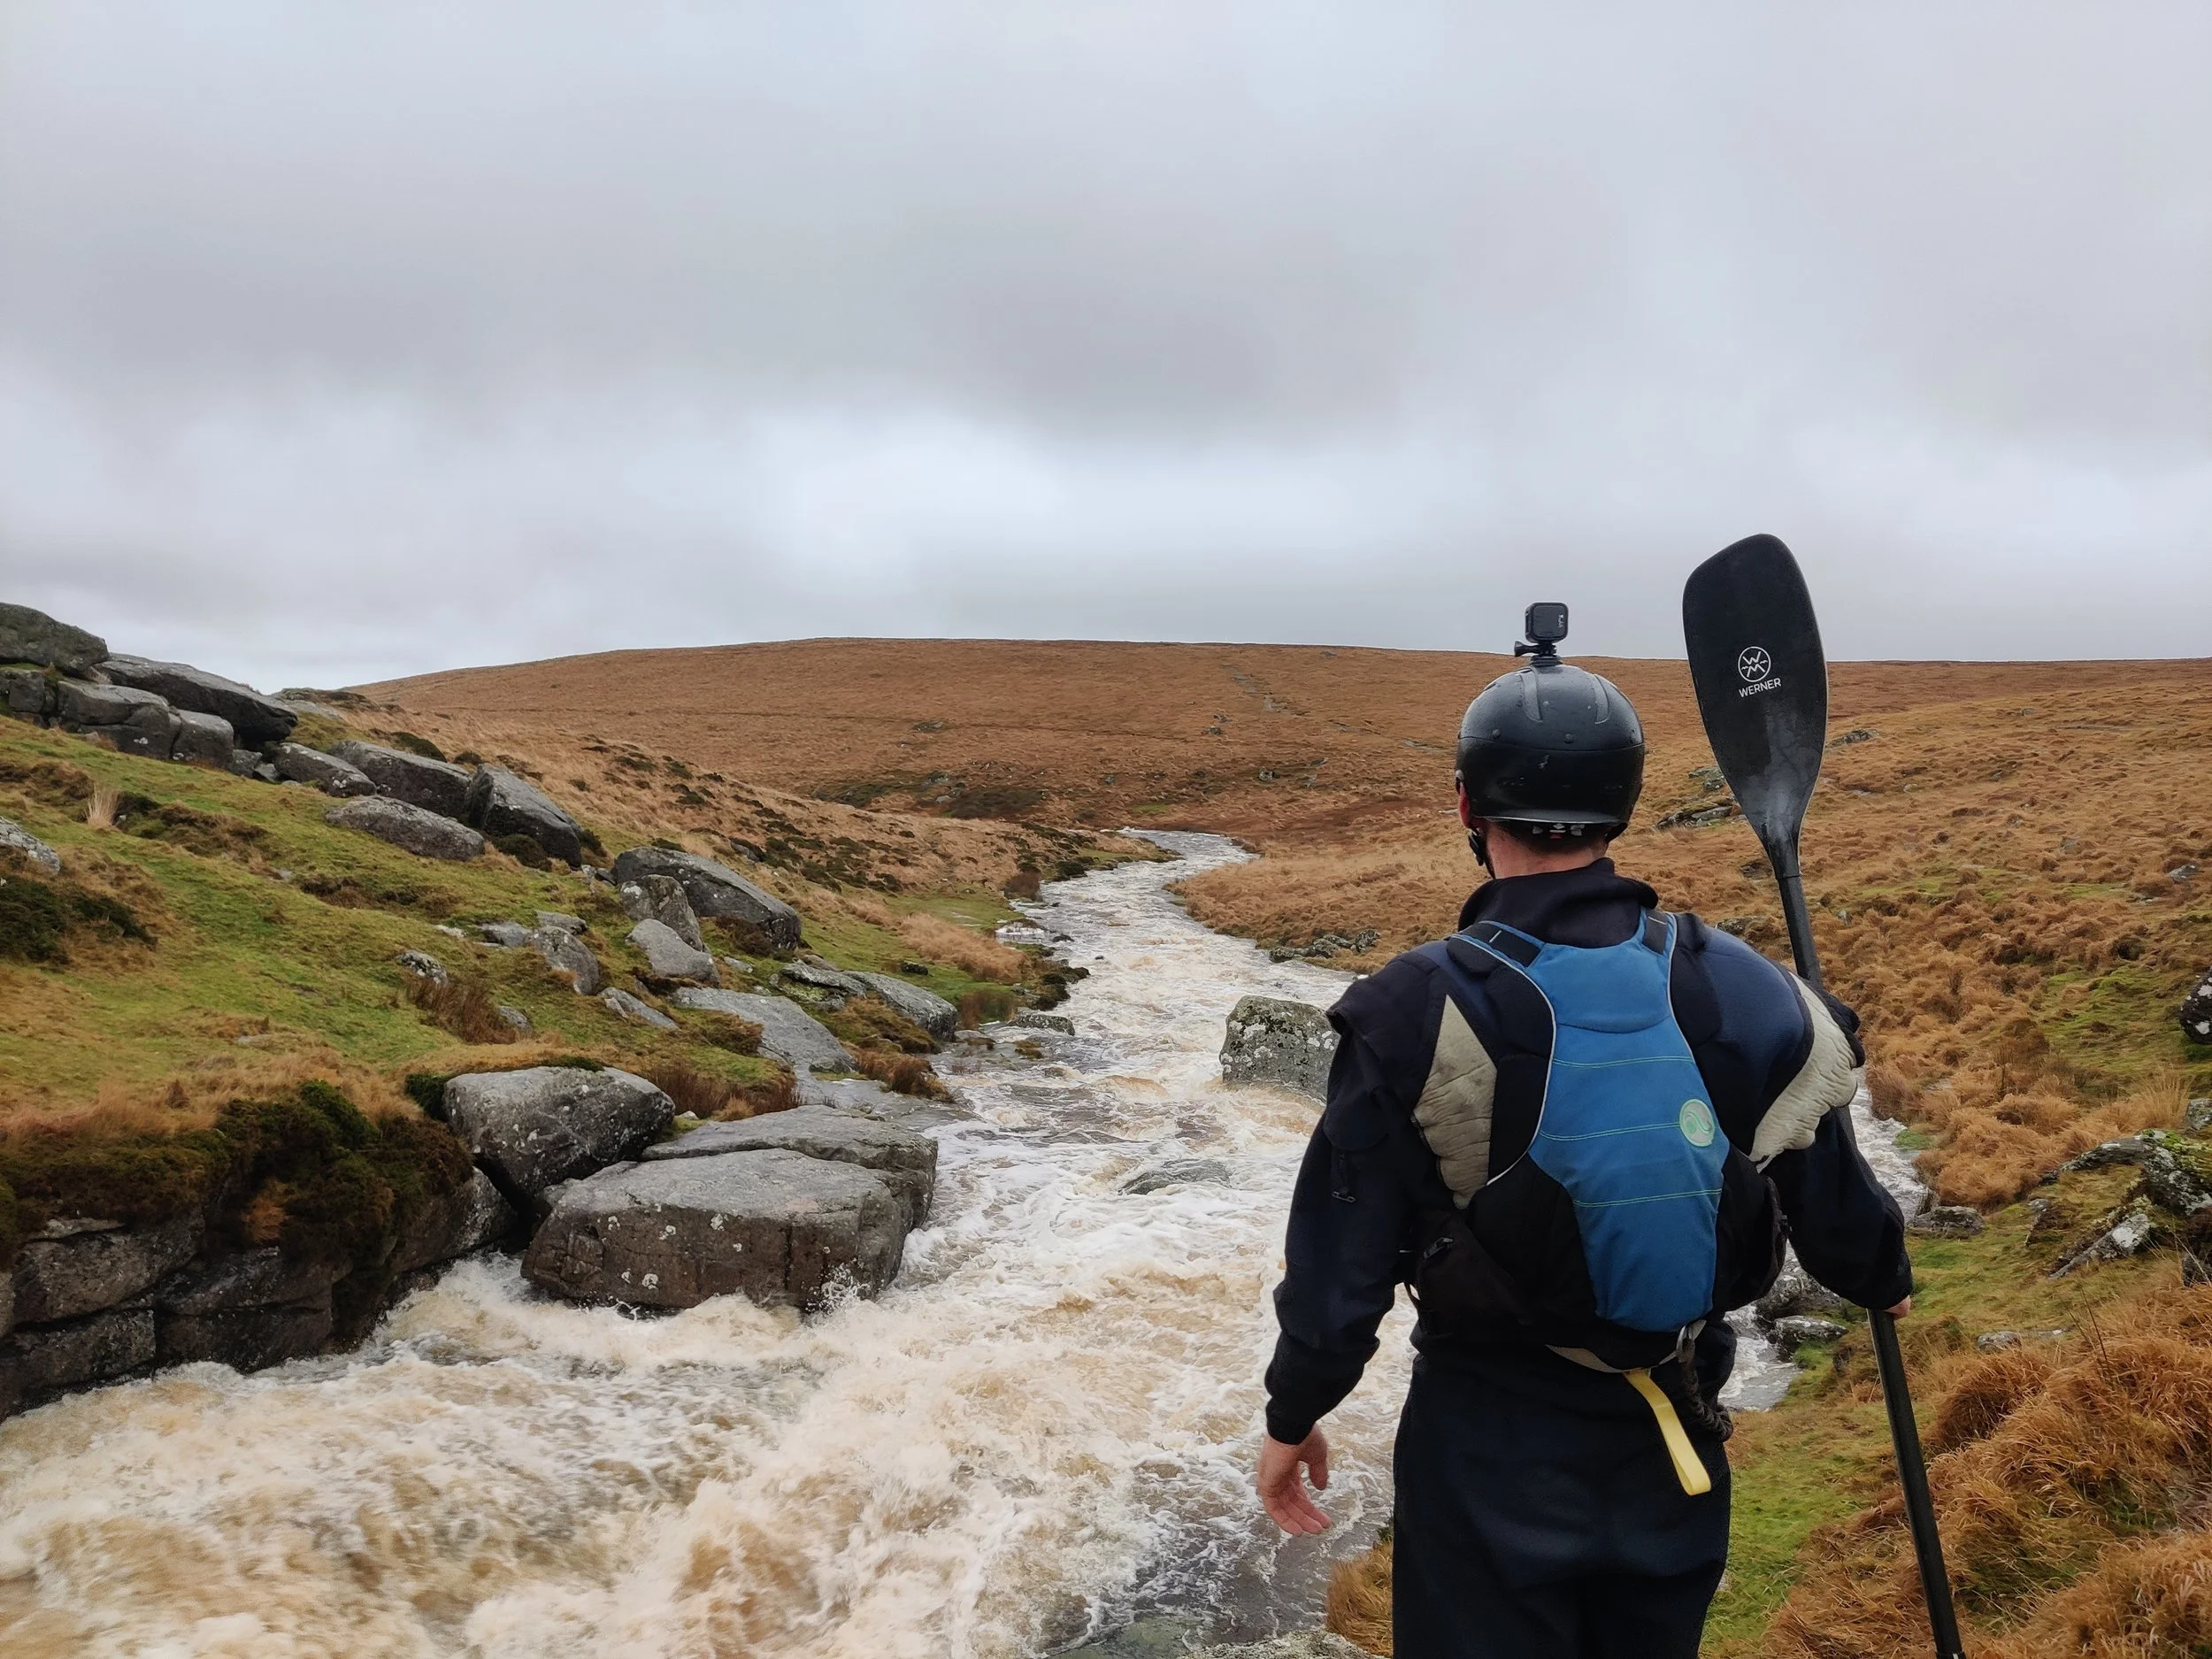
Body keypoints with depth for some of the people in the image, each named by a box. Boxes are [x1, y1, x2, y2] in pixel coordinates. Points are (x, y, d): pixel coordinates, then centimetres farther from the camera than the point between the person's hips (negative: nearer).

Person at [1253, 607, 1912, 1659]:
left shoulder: (1417, 1015, -21)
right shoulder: (1739, 992, -11)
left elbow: (1341, 1261, -15)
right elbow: (1831, 1204, 1)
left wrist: (1293, 1416, 1)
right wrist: (1885, 1281, 24)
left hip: (1491, 1453, -3)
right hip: (1677, 1452, 4)